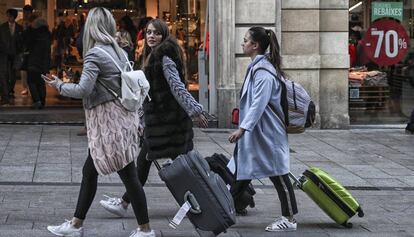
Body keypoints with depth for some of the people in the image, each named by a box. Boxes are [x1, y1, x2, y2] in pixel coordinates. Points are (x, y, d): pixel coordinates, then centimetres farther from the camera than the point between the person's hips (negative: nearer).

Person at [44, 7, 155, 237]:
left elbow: (83, 90, -21)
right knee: (89, 171, 16)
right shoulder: (119, 52, 10)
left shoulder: (95, 54, -15)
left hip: (109, 121, -9)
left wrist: (59, 85, -4)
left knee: (129, 176, -2)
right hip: (121, 117, 9)